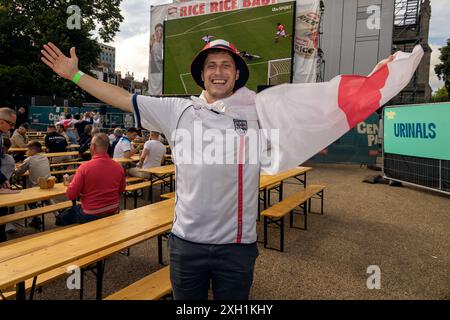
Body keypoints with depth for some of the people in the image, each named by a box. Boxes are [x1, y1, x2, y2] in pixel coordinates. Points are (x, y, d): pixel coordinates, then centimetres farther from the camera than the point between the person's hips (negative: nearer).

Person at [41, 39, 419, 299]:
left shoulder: (260, 110, -4)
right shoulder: (178, 110, 1)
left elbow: (325, 101, -4)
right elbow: (124, 99, 8)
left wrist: (376, 77, -9)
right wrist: (76, 75, 11)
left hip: (236, 244, -1)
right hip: (186, 241, 2)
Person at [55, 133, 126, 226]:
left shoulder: (84, 167, -20)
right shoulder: (118, 167, -8)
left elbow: (71, 195, -12)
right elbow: (121, 190, 8)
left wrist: (72, 182, 8)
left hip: (91, 216, -5)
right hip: (113, 212, 5)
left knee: (61, 218, 22)